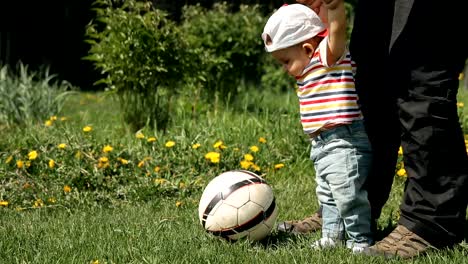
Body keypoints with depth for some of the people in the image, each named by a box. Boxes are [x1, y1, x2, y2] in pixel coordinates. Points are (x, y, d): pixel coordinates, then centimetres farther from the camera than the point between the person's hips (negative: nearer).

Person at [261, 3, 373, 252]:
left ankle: (360, 240, 0)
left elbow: (337, 27, -32)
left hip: (344, 142, -11)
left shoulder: (330, 56, -12)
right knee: (328, 195, 20)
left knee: (348, 194, -8)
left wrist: (334, 4, -45)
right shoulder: (310, 69, 15)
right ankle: (332, 236, 32)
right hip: (322, 144, 11)